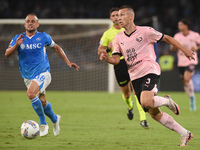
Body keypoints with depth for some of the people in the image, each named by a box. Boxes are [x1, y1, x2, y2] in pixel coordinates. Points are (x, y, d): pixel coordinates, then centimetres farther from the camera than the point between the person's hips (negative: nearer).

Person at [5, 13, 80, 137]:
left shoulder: (43, 37, -2)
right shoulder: (18, 38, -1)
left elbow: (56, 48, 15)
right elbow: (7, 54, -11)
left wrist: (68, 62, 11)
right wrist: (16, 45, -29)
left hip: (43, 73, -4)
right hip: (28, 77, 4)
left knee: (31, 94, -27)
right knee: (42, 102, 11)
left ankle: (43, 124, -11)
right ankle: (55, 119, 42)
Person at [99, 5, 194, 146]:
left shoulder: (145, 31, -3)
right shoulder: (118, 38, 10)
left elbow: (166, 38, 5)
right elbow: (116, 59, 2)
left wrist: (184, 50, 4)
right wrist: (107, 58, -20)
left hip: (150, 71, -6)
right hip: (135, 77, 6)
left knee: (146, 102, -31)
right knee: (154, 113, 5)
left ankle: (167, 101, 1)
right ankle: (184, 133, 16)